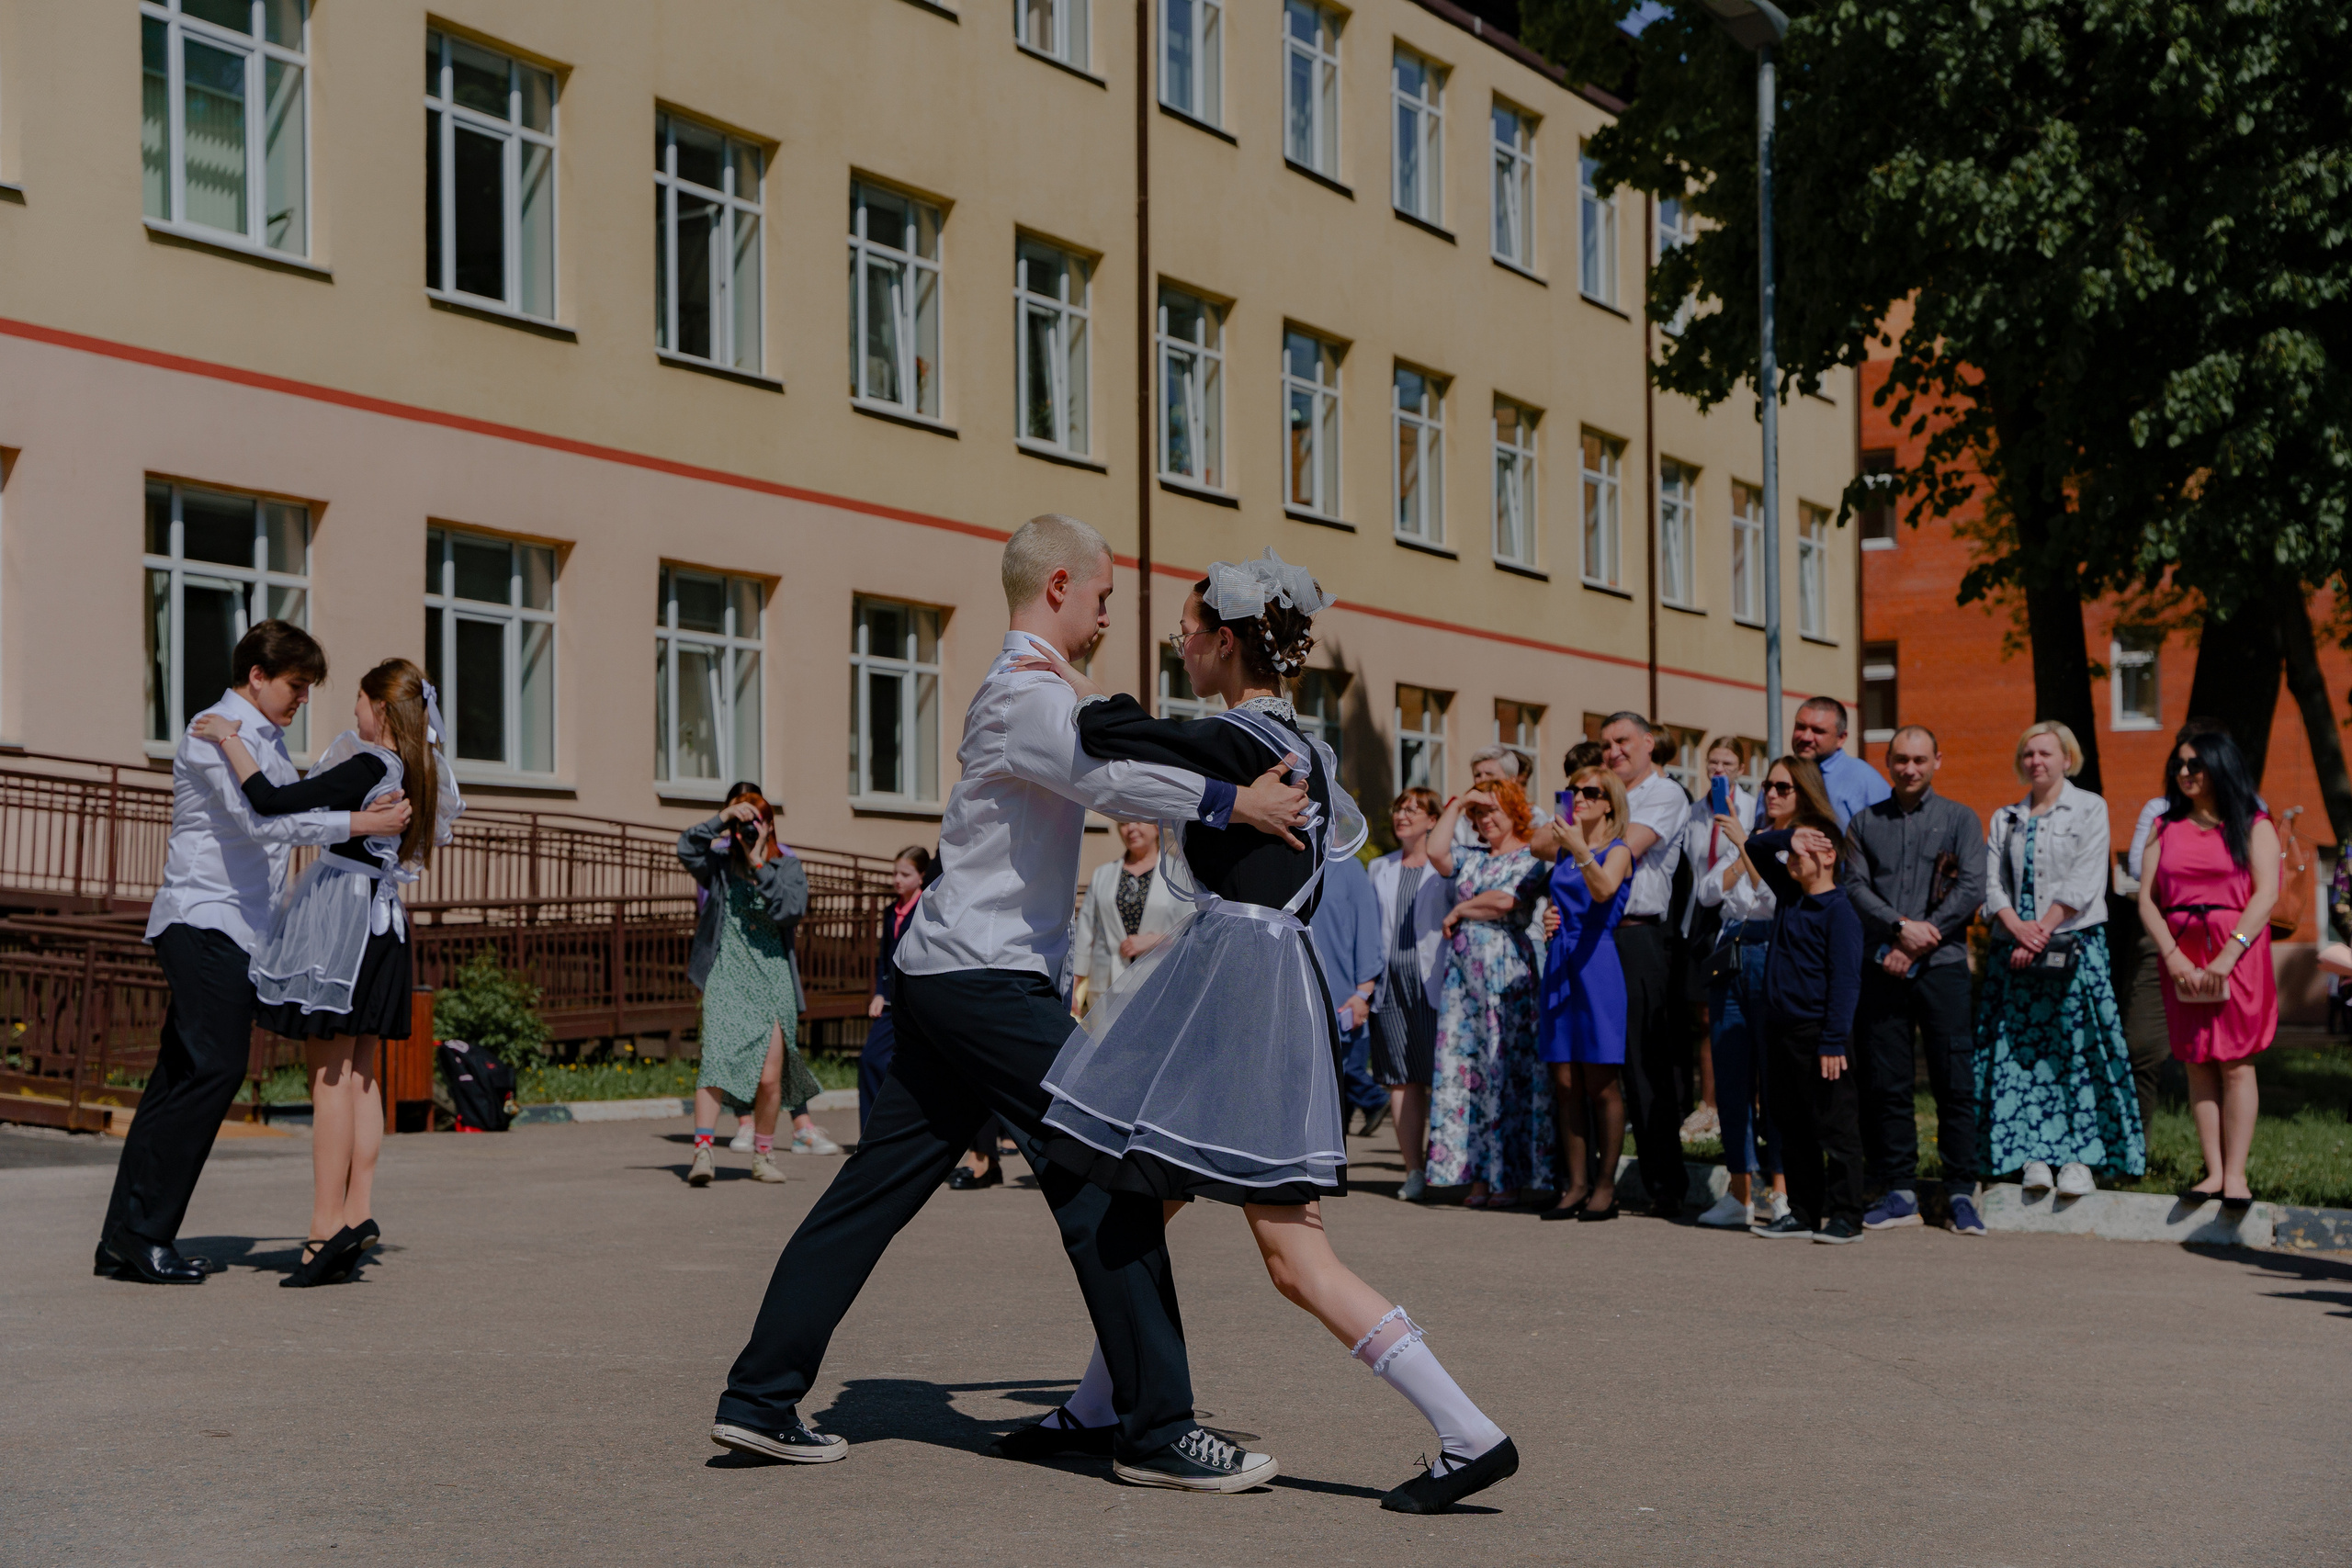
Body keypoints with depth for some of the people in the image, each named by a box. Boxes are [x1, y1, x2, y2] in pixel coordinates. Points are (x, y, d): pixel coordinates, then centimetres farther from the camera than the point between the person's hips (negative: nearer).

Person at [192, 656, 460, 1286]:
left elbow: (272, 801, -23)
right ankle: (359, 1211, 8)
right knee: (358, 1071, 11)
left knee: (329, 1073, -6)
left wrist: (229, 739, -13)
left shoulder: (368, 768, -16)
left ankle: (327, 1224, -6)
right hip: (383, 921, 8)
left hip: (340, 912, -8)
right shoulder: (418, 773, 9)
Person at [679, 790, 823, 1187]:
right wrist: (722, 819, -18)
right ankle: (702, 1149, -25)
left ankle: (763, 1155, 16)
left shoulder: (788, 866, 6)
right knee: (716, 1061, -19)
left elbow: (791, 909, -12)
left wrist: (759, 864, -14)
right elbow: (687, 848, -12)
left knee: (769, 1077, -1)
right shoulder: (720, 863, 7)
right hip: (726, 979, -1)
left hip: (773, 980, 1)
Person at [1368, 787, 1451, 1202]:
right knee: (1401, 1078, 1)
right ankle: (1414, 1171, 4)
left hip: (1432, 980, -4)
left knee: (1440, 1075, -6)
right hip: (1390, 982, 4)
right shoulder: (1380, 869, 18)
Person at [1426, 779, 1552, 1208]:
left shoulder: (1530, 858, -1)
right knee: (1466, 1069, 1)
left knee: (1506, 1070, -7)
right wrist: (1457, 803, 7)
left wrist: (1461, 909, -1)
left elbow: (1505, 901, -15)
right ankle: (1479, 1175, 4)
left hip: (1506, 975, -7)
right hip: (1463, 975, 7)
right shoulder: (1472, 861, 19)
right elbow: (1436, 853, 2)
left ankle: (1510, 1177, -4)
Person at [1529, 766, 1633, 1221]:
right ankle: (1576, 1184, 9)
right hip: (1561, 964, 6)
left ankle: (1605, 1186, 1)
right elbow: (1532, 845, 32)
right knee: (1565, 1083, 5)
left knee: (1601, 1083, -4)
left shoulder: (1617, 850, -4)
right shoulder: (1564, 849, 14)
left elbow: (1604, 890, -24)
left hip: (1598, 964, -6)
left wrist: (1580, 850, -39)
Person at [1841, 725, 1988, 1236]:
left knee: (1955, 1083, -4)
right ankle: (1900, 1191, 9)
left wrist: (1920, 941, -10)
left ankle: (1960, 1194, 3)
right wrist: (1900, 925, -13)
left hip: (1942, 965, -2)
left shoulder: (1959, 820, 8)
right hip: (1882, 967, 2)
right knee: (1885, 1083, 2)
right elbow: (1855, 886, 3)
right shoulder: (1865, 823, 14)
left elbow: (1971, 890, -2)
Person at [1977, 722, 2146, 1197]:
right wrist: (2019, 928, -11)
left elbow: (2083, 883, -6)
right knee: (2019, 1048, -2)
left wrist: (2042, 931, -13)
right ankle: (2033, 1157, 1)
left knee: (2076, 1048, -7)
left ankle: (2078, 1158, -5)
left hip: (2074, 946, -3)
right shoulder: (2005, 819, 16)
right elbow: (1992, 885, 7)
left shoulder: (2089, 809, 5)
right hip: (2014, 948, 4)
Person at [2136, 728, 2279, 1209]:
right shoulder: (2166, 830, 13)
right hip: (2182, 958, 3)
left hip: (2238, 956, -3)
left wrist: (2228, 955, -17)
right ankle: (2213, 1171, 3)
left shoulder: (2254, 826, 4)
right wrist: (2173, 957, -9)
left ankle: (2235, 1173, -4)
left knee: (2236, 1063, -5)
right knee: (2198, 1064, 1)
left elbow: (2266, 893, -7)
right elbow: (2146, 899, 5)